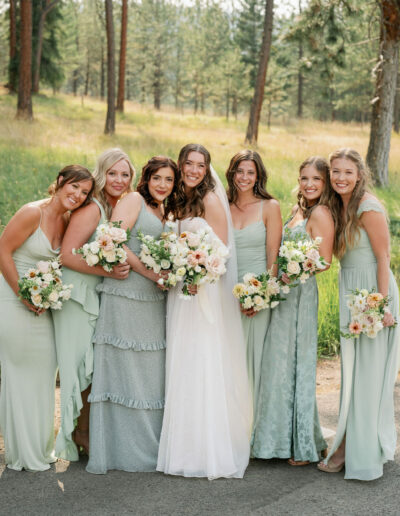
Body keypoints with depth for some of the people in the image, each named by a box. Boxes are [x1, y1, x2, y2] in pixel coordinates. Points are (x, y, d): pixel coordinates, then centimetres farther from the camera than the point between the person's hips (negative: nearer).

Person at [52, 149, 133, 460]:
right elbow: (67, 255, -20)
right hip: (80, 296, -7)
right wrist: (107, 271, -27)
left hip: (106, 296, 8)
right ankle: (80, 432, 15)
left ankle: (87, 431, 21)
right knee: (85, 365, -2)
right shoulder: (92, 209, -15)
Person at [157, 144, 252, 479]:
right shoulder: (179, 202, 15)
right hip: (182, 290, 7)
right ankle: (185, 448, 15)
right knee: (181, 367, 7)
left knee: (205, 364, -7)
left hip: (207, 291, -7)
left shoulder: (211, 200, -5)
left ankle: (212, 452, -1)